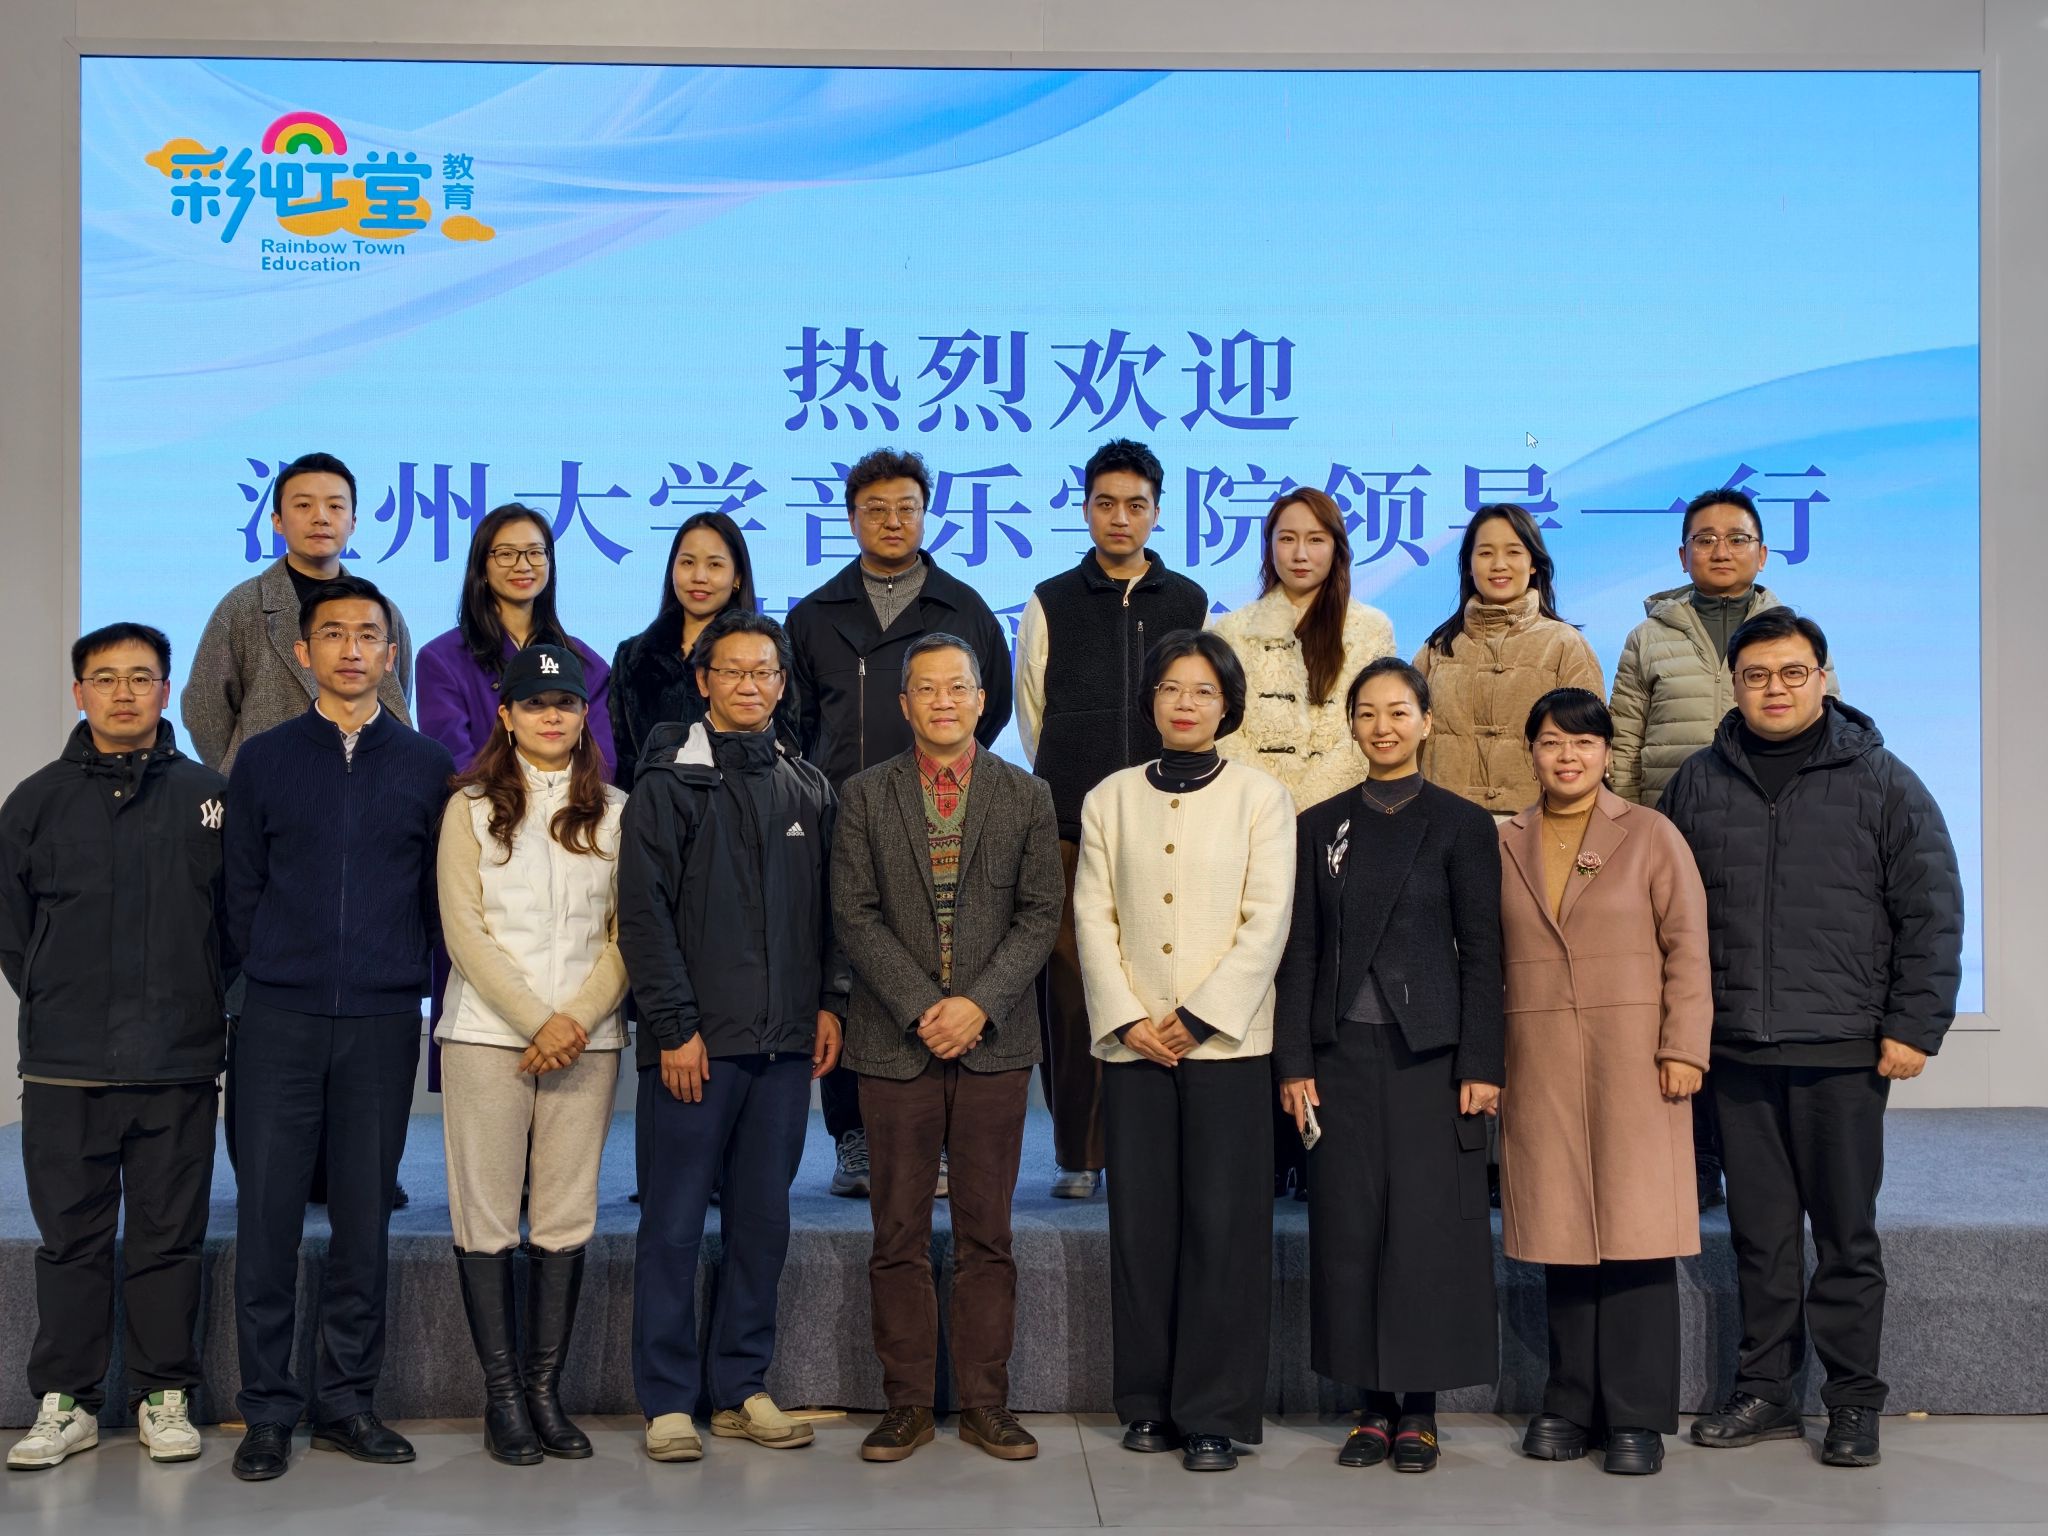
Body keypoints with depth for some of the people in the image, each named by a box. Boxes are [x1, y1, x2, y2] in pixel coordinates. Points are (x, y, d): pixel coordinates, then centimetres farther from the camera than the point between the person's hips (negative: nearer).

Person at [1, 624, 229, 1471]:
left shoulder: (209, 797, 4)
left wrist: (201, 1002, 5)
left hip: (181, 1066, 0)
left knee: (170, 1238, 6)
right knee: (71, 1239, 7)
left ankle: (165, 1396, 16)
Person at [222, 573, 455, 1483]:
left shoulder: (428, 765, 7)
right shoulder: (264, 760, 7)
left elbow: (444, 897, 9)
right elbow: (241, 893, 9)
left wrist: (437, 998, 4)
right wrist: (274, 979, 5)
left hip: (384, 1022, 0)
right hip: (280, 1021, 0)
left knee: (363, 1216, 5)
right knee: (268, 1214, 1)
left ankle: (347, 1401, 16)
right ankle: (268, 1411, 11)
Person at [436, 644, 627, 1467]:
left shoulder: (615, 812, 9)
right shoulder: (472, 807, 4)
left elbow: (628, 935, 5)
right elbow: (464, 931, -2)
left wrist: (575, 1019, -8)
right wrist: (533, 1022, -10)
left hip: (587, 1040, 2)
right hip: (487, 1035, -1)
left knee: (566, 1218, 3)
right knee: (486, 1218, -1)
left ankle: (544, 1390, 12)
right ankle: (502, 1394, 8)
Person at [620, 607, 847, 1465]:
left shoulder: (807, 791, 12)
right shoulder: (668, 784, -2)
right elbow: (644, 913, -7)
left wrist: (829, 1002, 5)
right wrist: (674, 1027, -12)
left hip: (785, 1043, 5)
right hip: (694, 1042, -4)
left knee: (762, 1223, 10)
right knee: (674, 1225, 1)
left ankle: (741, 1389, 21)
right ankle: (669, 1400, 11)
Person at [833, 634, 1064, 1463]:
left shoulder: (1027, 796, 7)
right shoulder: (864, 796, 6)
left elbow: (1040, 913, 2)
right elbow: (856, 916, -1)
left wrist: (979, 1004, -11)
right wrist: (921, 1008, -11)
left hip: (993, 1042, 0)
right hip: (895, 1043, 0)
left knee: (986, 1234, 5)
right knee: (899, 1236, 4)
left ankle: (986, 1402, 14)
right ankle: (907, 1404, 13)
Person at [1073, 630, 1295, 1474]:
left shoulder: (1261, 796, 4)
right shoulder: (1110, 799, 11)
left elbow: (1266, 923, -3)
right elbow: (1093, 919, 5)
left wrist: (1197, 1017, -10)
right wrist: (1128, 1018, -7)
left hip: (1224, 1040, -2)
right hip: (1132, 1042, 2)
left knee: (1223, 1226, -2)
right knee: (1141, 1224, 5)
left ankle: (1214, 1413, 6)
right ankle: (1149, 1402, 16)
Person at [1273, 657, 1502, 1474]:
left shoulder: (1460, 823, 2)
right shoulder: (1320, 825, 9)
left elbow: (1481, 952, -1)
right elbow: (1301, 951, 7)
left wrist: (1480, 1065, -7)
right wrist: (1294, 1062, 1)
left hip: (1429, 1053, -2)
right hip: (1344, 1052, 3)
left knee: (1428, 1225, 0)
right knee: (1350, 1227, 4)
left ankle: (1420, 1407, 12)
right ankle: (1373, 1402, 15)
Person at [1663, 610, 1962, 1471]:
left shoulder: (1880, 782, 1)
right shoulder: (1696, 785, 9)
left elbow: (1930, 912, 0)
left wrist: (1914, 1025, -6)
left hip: (1842, 1050, -3)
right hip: (1736, 1049, 3)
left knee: (1846, 1232, 5)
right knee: (1759, 1230, 10)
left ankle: (1853, 1400, 16)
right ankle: (1766, 1390, 20)